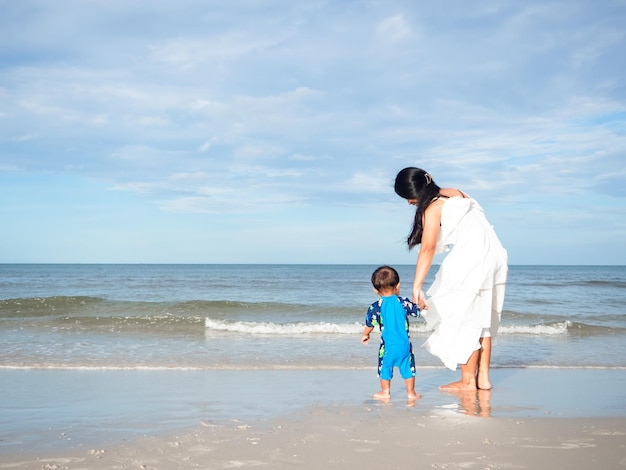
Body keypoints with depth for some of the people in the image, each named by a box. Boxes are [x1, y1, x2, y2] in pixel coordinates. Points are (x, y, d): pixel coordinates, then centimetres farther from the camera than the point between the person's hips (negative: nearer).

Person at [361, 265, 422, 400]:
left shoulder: (376, 307, -5)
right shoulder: (403, 302, -5)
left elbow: (369, 324, 4)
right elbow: (417, 311, 9)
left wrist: (365, 335, 24)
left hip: (387, 345, -1)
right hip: (404, 344, 1)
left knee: (385, 367, 13)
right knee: (408, 367, 13)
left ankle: (385, 392, 20)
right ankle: (411, 392, 17)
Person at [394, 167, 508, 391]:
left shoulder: (431, 209, -11)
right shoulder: (454, 192, 13)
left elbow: (428, 248, -25)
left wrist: (417, 287, -33)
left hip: (470, 262, -9)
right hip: (492, 255, 9)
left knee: (464, 319, 2)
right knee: (481, 318, 15)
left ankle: (468, 380, 7)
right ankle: (483, 377, 18)